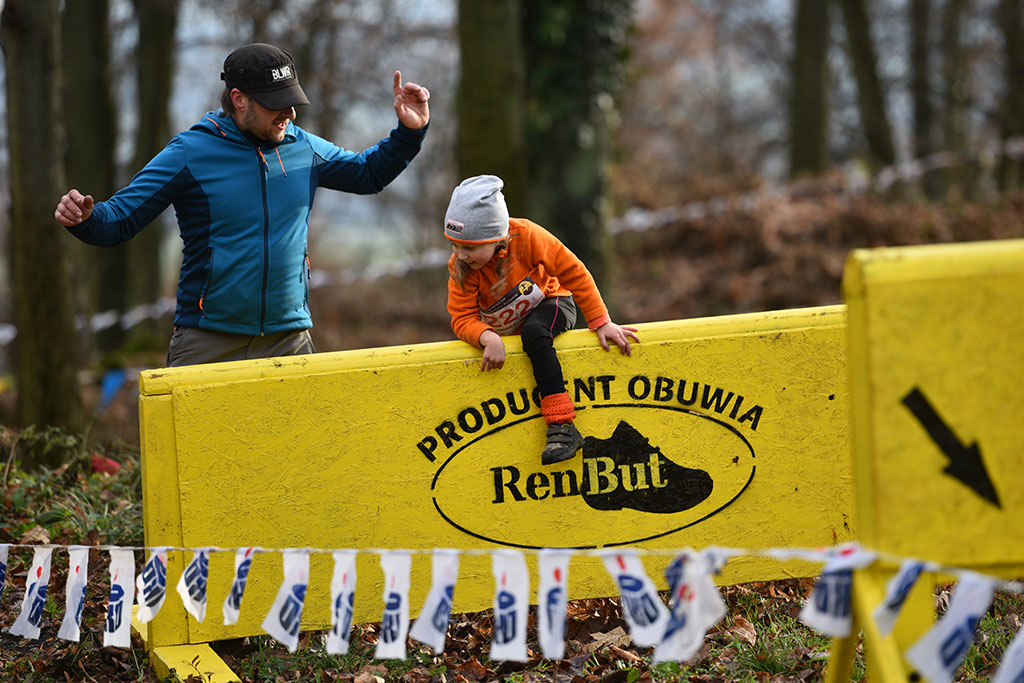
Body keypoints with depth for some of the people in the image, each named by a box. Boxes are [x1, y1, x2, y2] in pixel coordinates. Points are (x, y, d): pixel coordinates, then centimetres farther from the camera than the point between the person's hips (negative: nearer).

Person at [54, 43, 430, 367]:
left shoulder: (302, 147, 7)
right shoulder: (190, 153, -6)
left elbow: (367, 172, 25)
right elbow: (118, 220, -7)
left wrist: (409, 132, 10)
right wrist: (85, 217, -28)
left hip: (290, 341, 4)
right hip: (208, 345, -4)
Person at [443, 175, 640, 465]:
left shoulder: (526, 237, -28)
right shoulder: (459, 267, -21)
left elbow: (574, 273, -19)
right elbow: (463, 318, -24)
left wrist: (601, 323, -19)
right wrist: (489, 339, -46)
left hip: (549, 303, -5)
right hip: (504, 330, 5)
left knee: (533, 332, -36)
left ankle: (562, 426, -44)